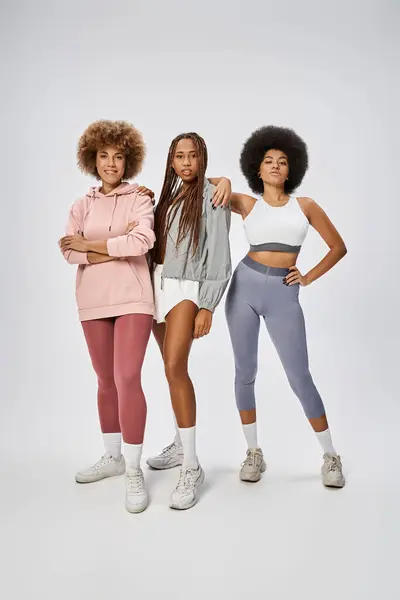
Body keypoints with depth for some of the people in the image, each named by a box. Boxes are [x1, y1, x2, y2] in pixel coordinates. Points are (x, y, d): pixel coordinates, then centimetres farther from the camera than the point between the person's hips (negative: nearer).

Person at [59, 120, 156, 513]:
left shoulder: (139, 199, 2)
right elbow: (69, 253, -3)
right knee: (106, 381, 12)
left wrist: (90, 245, -8)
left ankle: (133, 470, -1)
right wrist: (117, 246, -11)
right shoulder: (82, 205, 11)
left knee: (127, 379, -12)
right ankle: (112, 456, 26)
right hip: (93, 301, 4)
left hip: (132, 299, -4)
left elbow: (142, 242, -17)